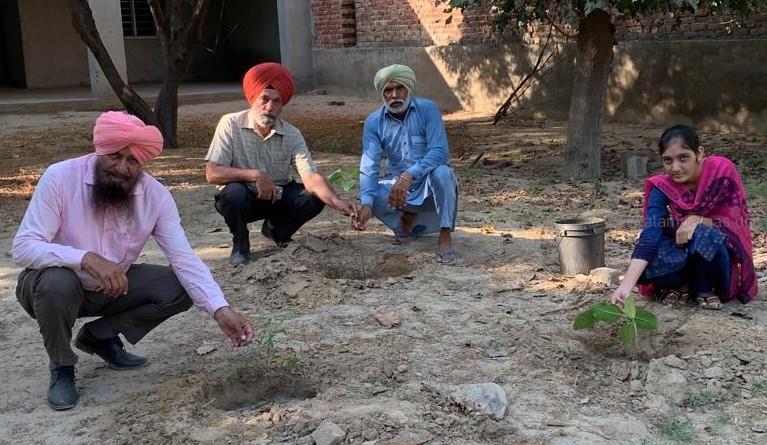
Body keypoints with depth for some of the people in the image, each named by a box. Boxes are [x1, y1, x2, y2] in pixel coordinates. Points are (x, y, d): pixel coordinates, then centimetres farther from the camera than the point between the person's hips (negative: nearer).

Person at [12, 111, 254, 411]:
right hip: (53, 285, -3)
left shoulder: (156, 195, -16)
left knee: (181, 289, -15)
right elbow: (23, 248, -28)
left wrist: (221, 311, -36)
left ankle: (100, 336, 7)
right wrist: (86, 259, -45)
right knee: (57, 282, -38)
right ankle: (62, 368, -7)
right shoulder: (60, 178, -24)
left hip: (112, 287, 4)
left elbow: (185, 260, -21)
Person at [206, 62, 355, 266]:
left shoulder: (292, 135, -11)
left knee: (315, 197, -20)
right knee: (234, 192, -36)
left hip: (278, 197, 3)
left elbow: (311, 176, -21)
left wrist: (336, 201, -40)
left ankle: (276, 230, 13)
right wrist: (255, 175, -33)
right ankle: (240, 244, -5)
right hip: (242, 198, -3)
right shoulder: (231, 124, -17)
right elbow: (212, 173, -23)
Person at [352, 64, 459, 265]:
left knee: (441, 172, -36)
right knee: (373, 197, -26)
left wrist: (408, 175, -40)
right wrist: (366, 203, -34)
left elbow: (440, 151, -26)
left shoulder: (427, 109, -15)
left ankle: (445, 236, -23)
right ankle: (409, 218, 3)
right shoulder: (374, 122, -8)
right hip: (397, 184, 3)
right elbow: (369, 167, -16)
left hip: (429, 182, -2)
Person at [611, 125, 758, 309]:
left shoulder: (722, 170, -19)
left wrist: (698, 220, -31)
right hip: (681, 250, 2)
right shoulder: (662, 188, -16)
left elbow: (737, 221, -13)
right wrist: (627, 285, -41)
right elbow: (650, 235, -28)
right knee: (648, 266, -29)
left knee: (703, 236, -35)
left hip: (720, 250, -1)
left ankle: (705, 289, -6)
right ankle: (682, 285, 4)